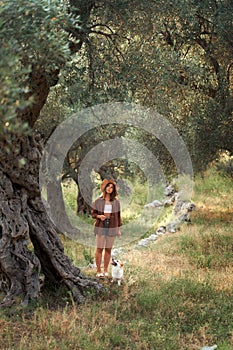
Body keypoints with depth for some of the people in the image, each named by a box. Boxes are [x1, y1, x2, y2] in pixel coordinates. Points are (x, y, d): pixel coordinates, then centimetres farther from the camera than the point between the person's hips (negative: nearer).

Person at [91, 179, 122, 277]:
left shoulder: (116, 202, 6)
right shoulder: (98, 201, 2)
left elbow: (118, 215, 11)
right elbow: (93, 213, 6)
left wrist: (119, 229, 9)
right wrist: (99, 216, -15)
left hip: (112, 227, 2)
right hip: (100, 227, -2)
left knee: (108, 249, 5)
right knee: (99, 249, -3)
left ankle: (105, 270, 13)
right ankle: (99, 270, 2)